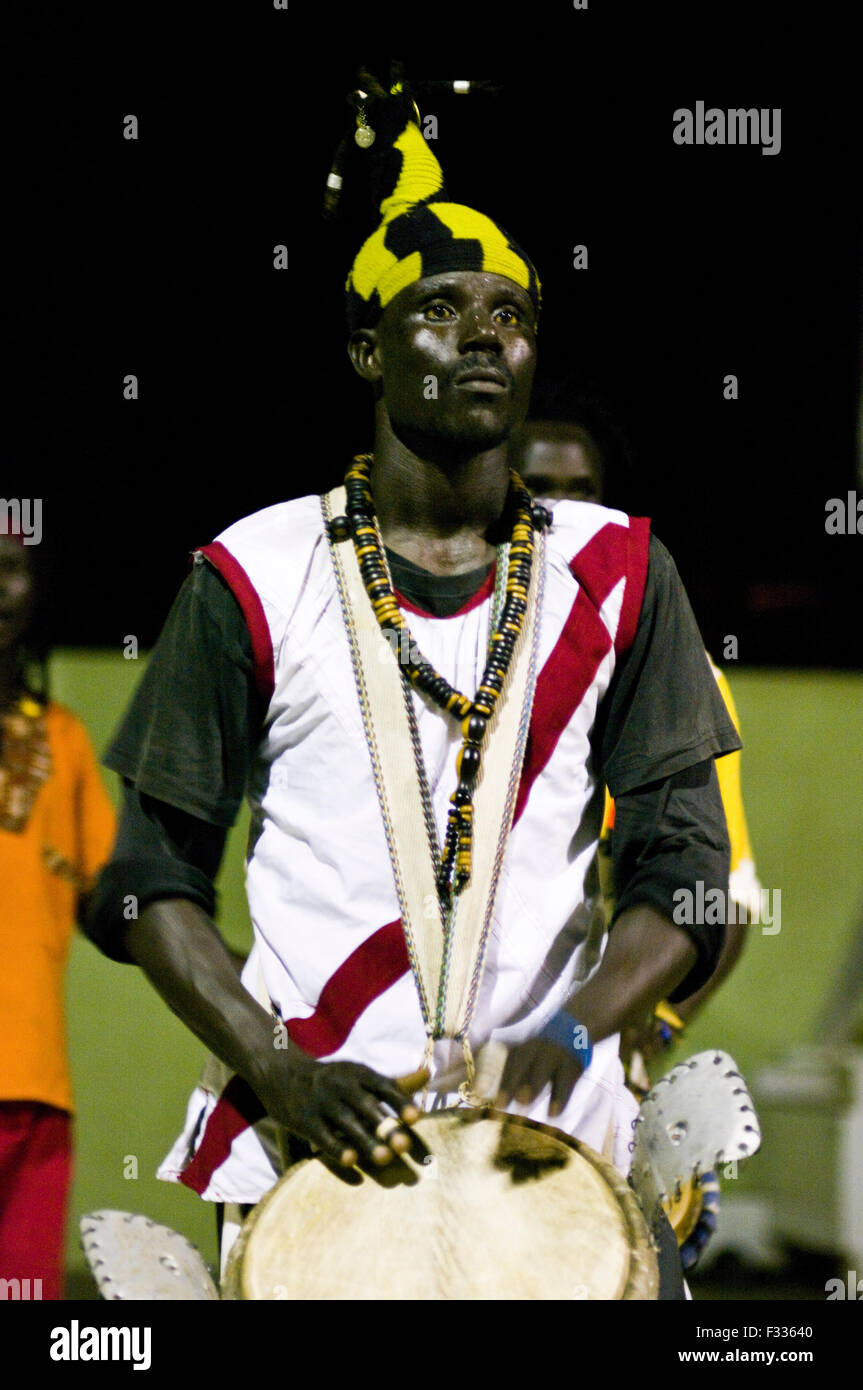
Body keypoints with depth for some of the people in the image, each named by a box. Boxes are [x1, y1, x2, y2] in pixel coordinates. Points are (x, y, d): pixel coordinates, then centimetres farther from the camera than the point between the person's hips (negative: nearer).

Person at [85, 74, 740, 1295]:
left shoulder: (614, 575, 8)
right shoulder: (258, 577, 3)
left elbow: (685, 871, 4)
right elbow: (151, 879, 3)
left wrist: (570, 1034, -14)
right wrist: (280, 1073, -12)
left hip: (552, 1144, 1)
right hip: (306, 1147, -1)